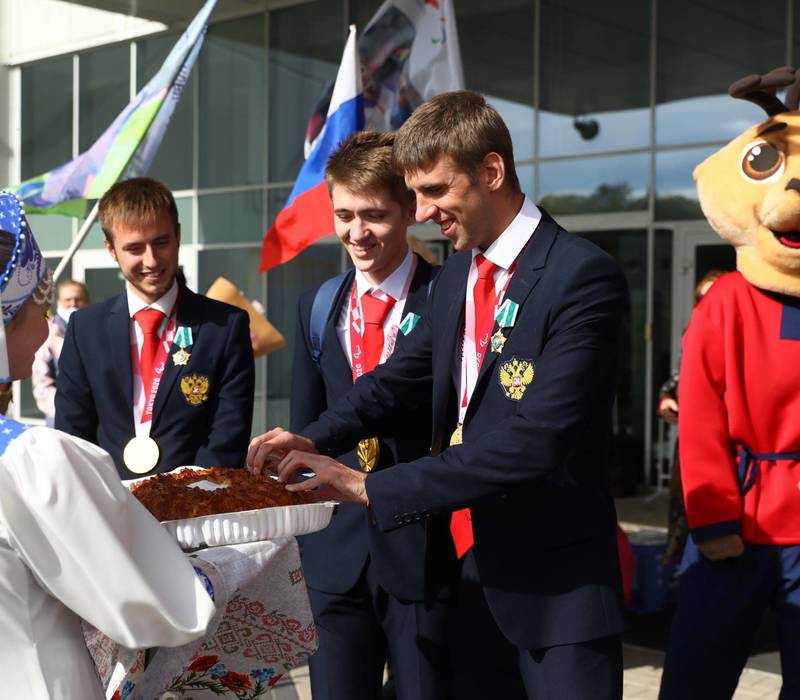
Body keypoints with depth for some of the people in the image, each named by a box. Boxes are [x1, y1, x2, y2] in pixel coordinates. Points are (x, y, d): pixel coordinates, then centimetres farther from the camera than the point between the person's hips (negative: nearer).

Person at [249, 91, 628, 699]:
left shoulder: (583, 277, -18)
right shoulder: (456, 277, 8)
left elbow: (533, 444, -26)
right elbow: (404, 377, 14)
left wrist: (370, 487, -25)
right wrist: (315, 441, -6)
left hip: (557, 580, -7)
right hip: (473, 562, 7)